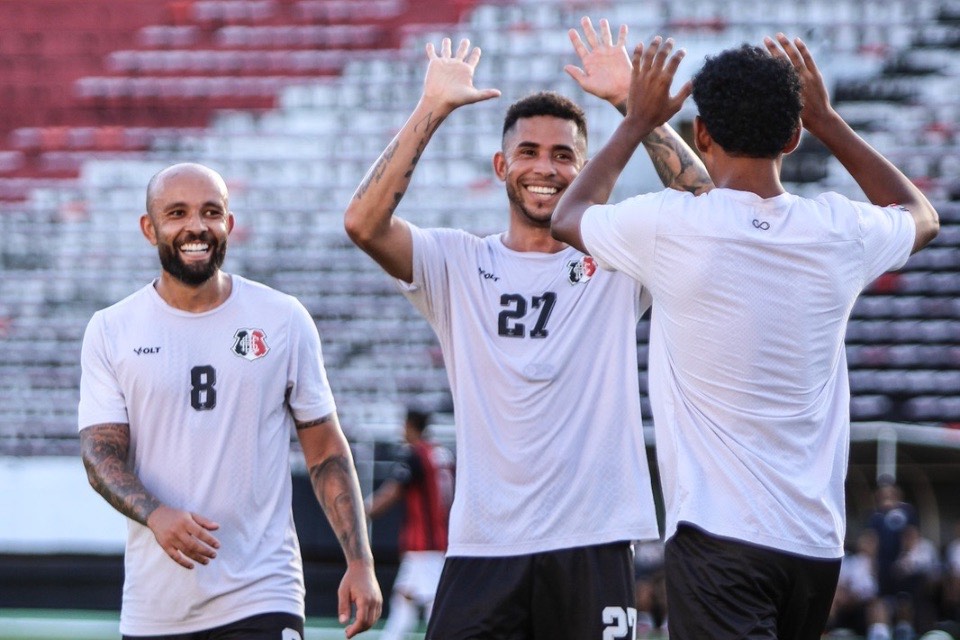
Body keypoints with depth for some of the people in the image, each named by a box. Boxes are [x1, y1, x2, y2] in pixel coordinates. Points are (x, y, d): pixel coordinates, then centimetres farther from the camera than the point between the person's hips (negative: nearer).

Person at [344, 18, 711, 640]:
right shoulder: (458, 262, 7)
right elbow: (364, 223, -8)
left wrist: (631, 100, -9)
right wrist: (433, 108, -7)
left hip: (593, 545, 0)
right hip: (483, 547, 0)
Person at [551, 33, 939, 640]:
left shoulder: (668, 226, -9)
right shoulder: (840, 232, 1)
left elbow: (568, 217, 14)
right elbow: (922, 214, 27)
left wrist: (637, 123, 24)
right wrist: (827, 119, 26)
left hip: (719, 539, -5)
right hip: (817, 544, 5)